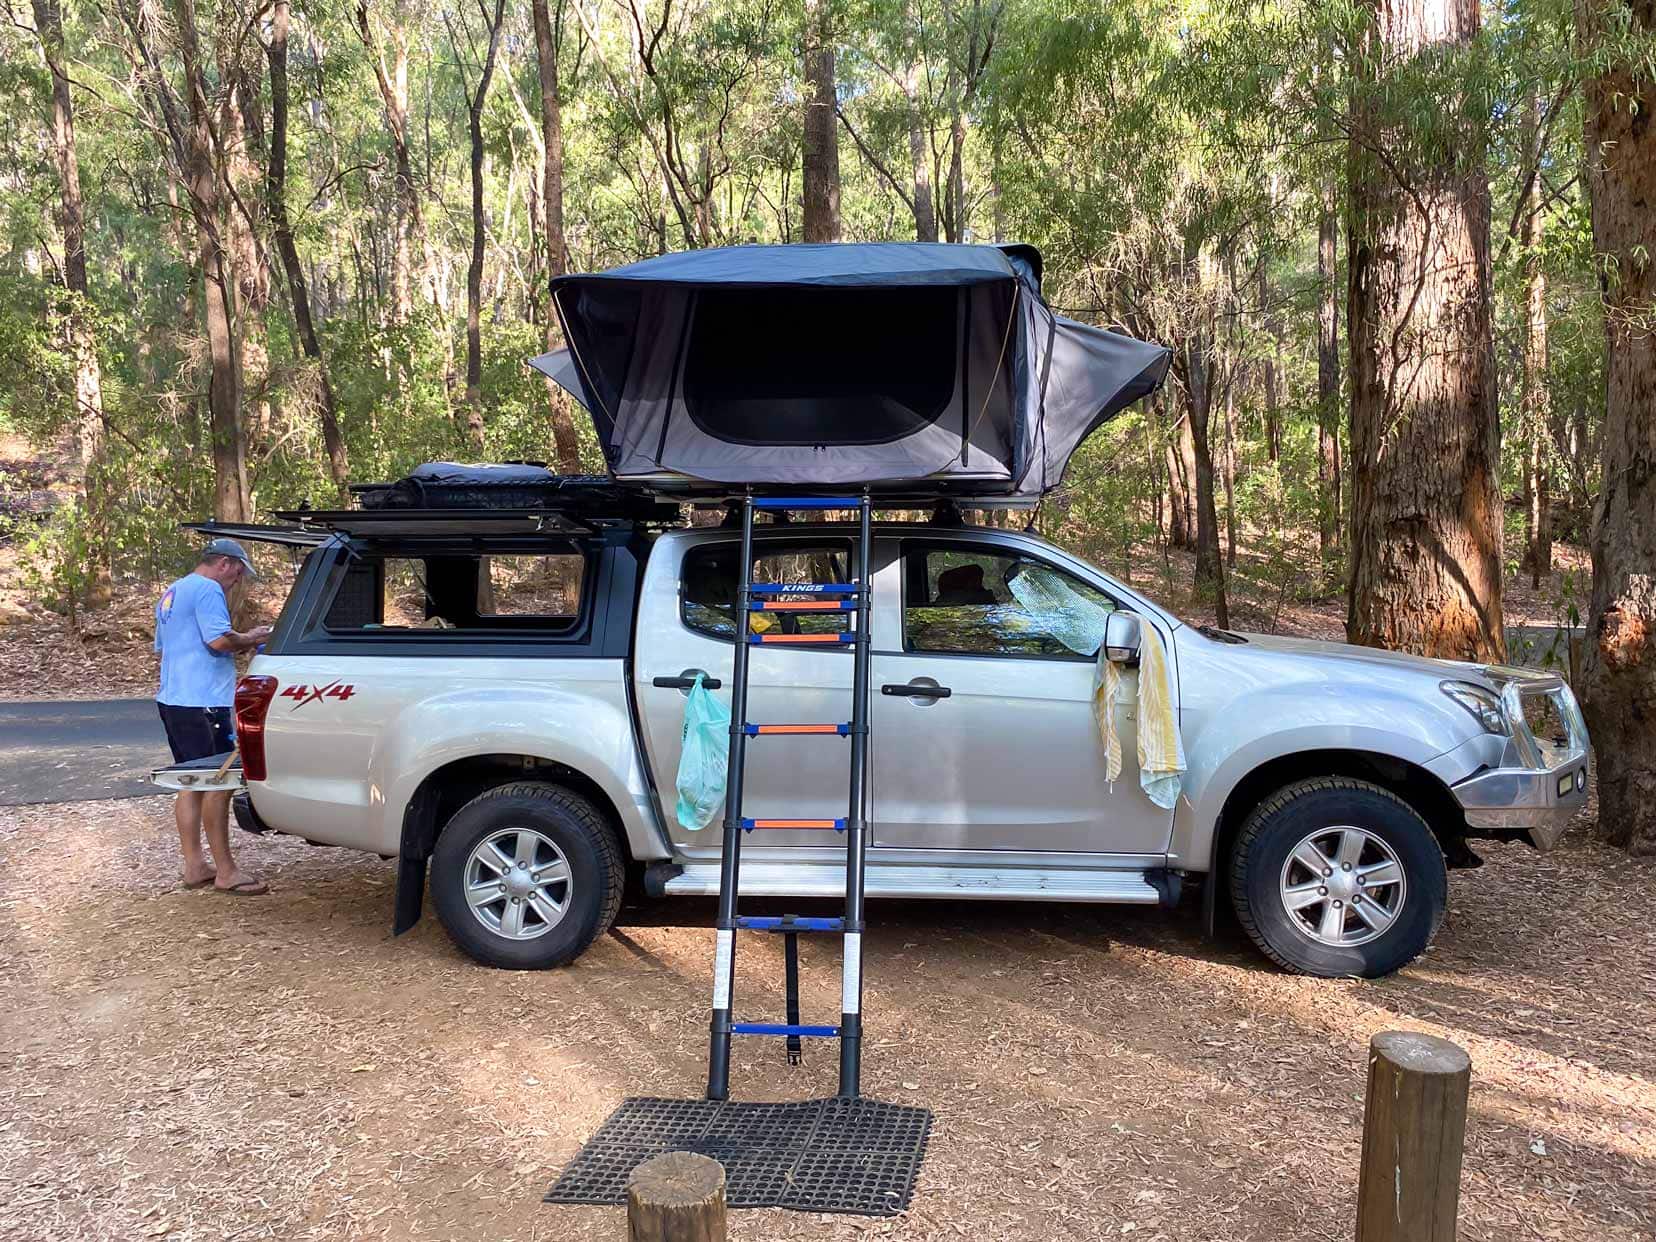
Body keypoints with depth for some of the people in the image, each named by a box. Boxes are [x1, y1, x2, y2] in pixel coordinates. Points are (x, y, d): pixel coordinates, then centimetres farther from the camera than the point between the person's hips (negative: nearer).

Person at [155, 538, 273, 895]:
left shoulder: (171, 593, 21)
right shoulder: (208, 589, -11)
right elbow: (219, 639, -23)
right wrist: (252, 638, -5)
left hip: (172, 700, 10)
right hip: (201, 703, -10)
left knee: (192, 783, 13)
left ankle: (194, 866, 17)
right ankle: (226, 872, -2)